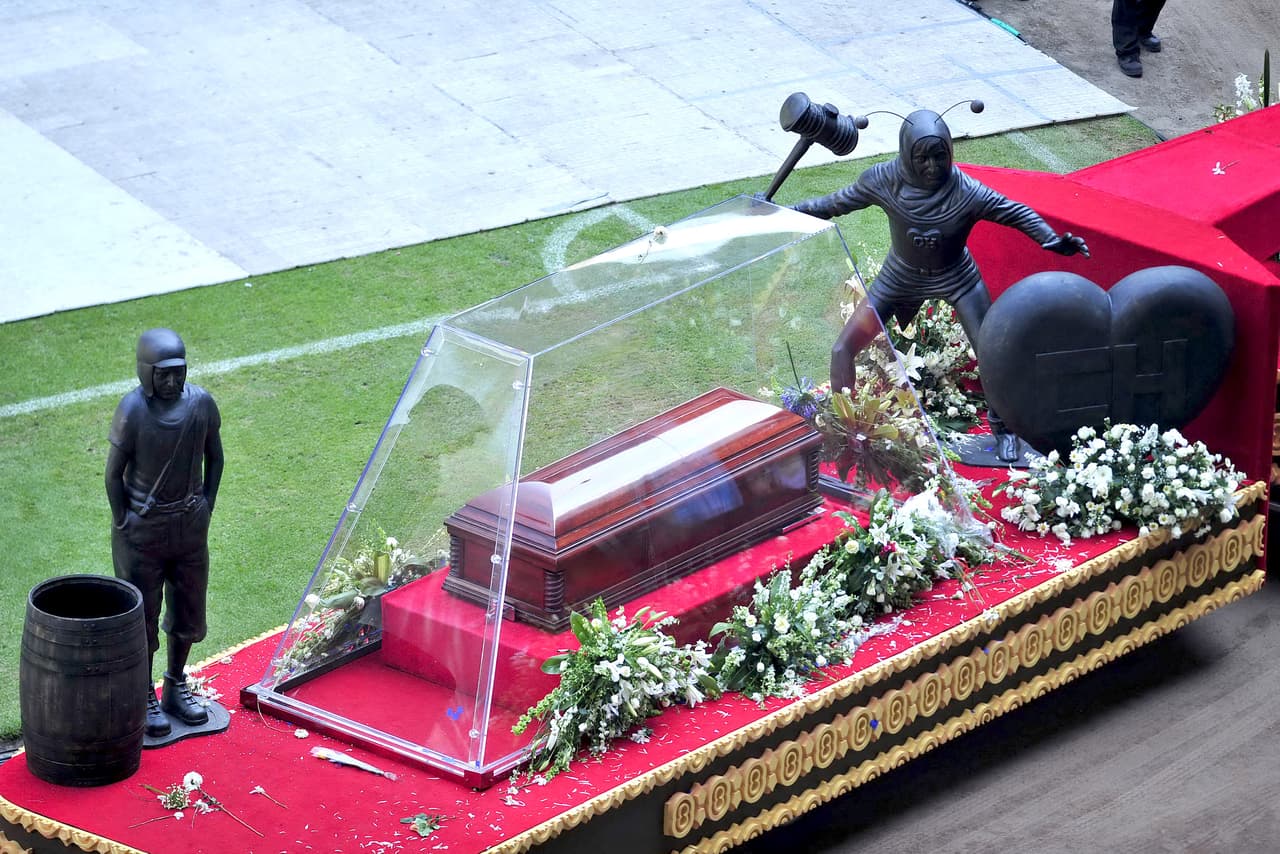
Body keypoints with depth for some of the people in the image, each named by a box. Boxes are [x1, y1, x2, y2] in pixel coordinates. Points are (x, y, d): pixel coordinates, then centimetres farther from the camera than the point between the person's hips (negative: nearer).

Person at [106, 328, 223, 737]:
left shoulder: (202, 404, -9)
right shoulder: (132, 412, -21)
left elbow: (214, 458, 6)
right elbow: (114, 474, -12)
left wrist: (205, 511, 4)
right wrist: (124, 527, -10)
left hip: (189, 527, 4)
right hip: (142, 530, -4)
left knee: (188, 611, 16)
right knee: (141, 617, 7)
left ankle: (176, 686, 35)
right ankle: (144, 698, 22)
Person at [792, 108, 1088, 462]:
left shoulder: (967, 193, -30)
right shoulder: (884, 181, -24)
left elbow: (1017, 213, -21)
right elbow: (835, 204, -11)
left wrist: (1052, 240, -35)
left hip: (955, 278, -2)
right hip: (902, 278, 2)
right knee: (843, 349, -2)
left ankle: (1003, 429, 18)